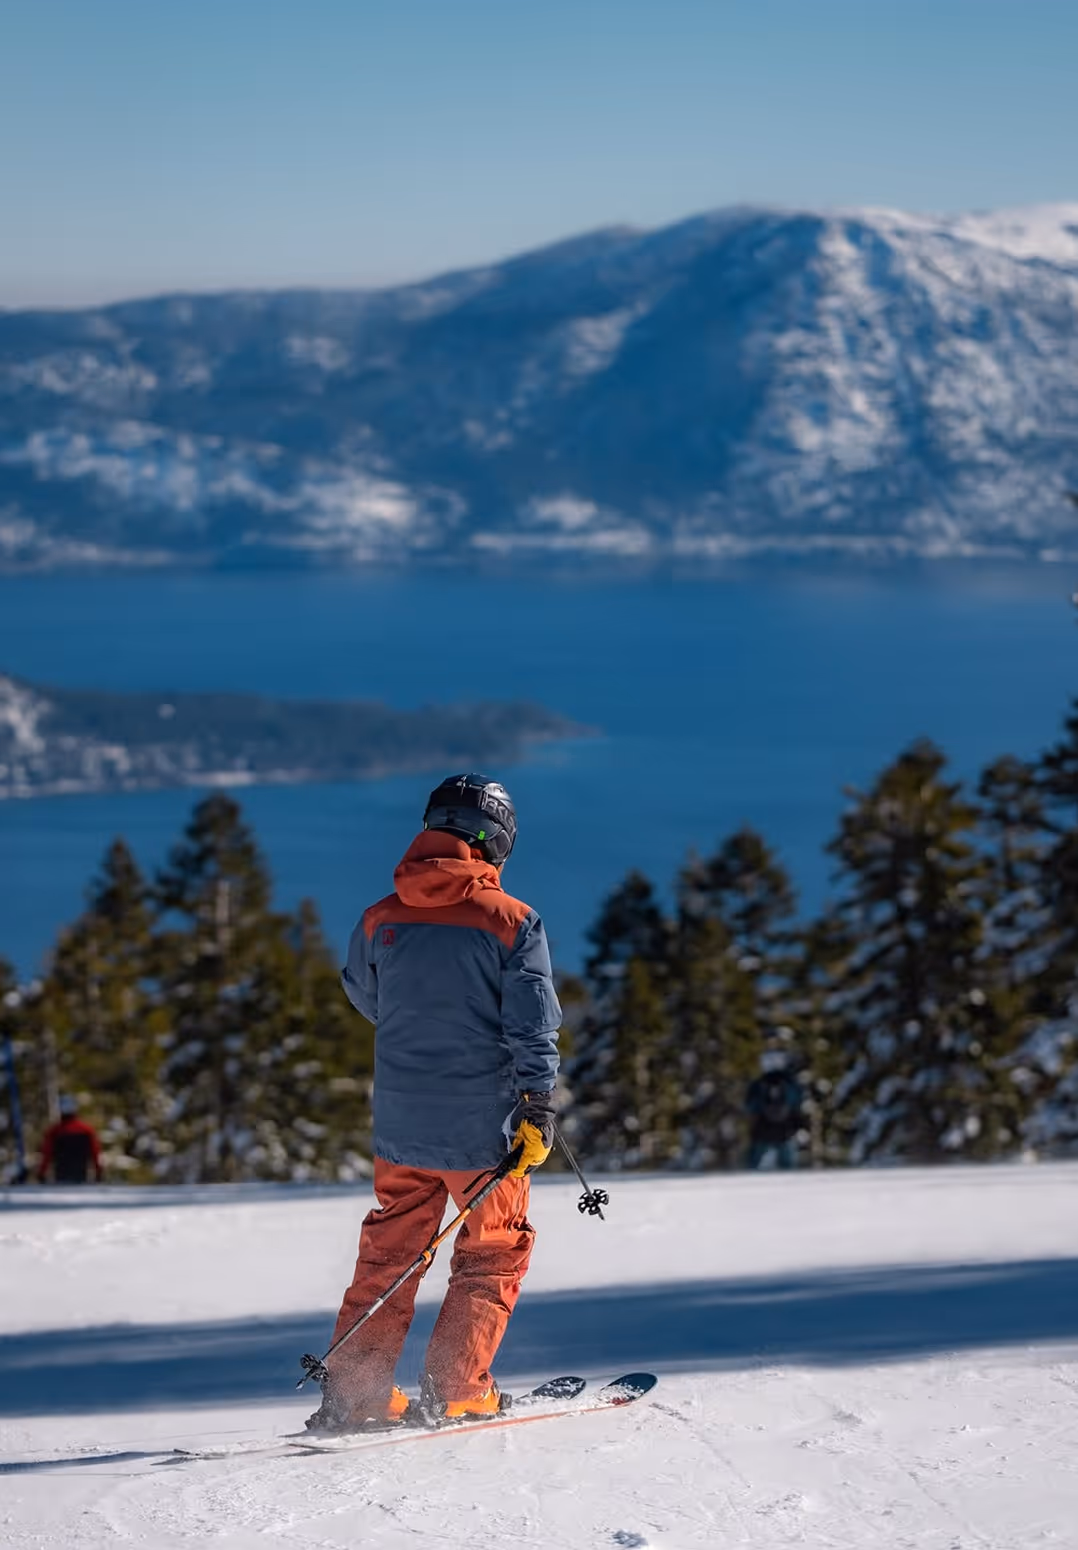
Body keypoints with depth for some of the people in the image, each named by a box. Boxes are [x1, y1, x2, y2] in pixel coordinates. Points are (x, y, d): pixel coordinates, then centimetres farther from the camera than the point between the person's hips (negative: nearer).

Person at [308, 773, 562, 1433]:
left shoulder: (381, 919, 2)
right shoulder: (512, 920, -10)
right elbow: (533, 1027, -12)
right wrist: (540, 1109, -7)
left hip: (399, 1125, 4)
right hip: (483, 1126, -4)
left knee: (388, 1252, 16)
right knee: (495, 1253, 12)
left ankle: (352, 1393, 12)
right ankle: (455, 1391, 6)